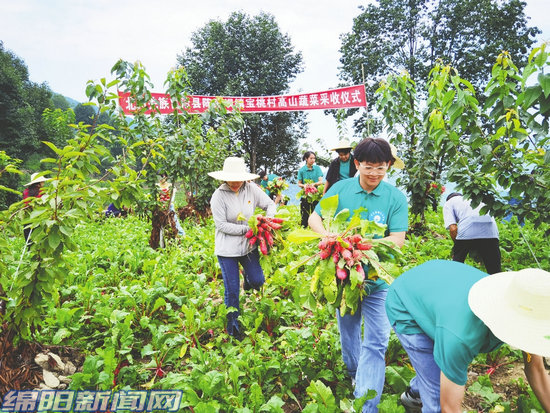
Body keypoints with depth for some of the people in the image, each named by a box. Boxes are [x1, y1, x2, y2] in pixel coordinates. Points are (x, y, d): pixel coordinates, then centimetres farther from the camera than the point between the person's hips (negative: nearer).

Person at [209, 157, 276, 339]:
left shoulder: (251, 189, -5)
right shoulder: (219, 195, -14)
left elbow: (270, 204, 4)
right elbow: (221, 225, -16)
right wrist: (246, 229, -19)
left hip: (248, 245, 3)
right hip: (227, 249, -3)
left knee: (258, 281, 6)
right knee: (232, 289, 3)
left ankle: (248, 277, 45)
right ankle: (233, 324, 24)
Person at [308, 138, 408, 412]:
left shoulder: (396, 197, -9)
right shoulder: (341, 188, -5)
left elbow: (397, 240, -14)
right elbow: (314, 218, -2)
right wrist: (327, 236, -24)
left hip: (377, 278, -2)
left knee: (375, 342, -3)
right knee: (347, 332, 21)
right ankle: (354, 376, 48)